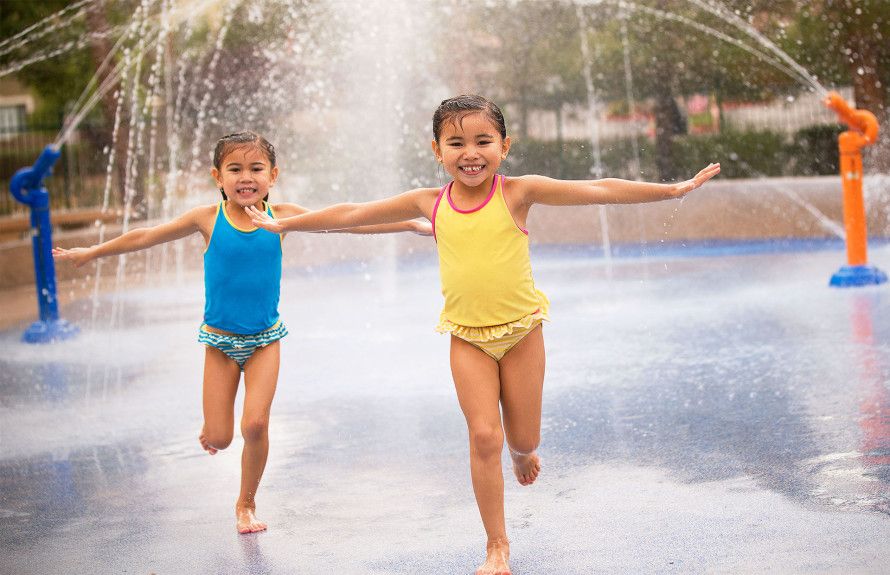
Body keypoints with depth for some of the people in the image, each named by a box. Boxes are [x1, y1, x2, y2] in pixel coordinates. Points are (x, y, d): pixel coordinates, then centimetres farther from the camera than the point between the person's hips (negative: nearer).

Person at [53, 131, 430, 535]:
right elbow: (146, 237, 3)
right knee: (218, 438, 0)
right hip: (220, 340, 0)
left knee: (255, 424, -12)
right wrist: (90, 254, 13)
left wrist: (413, 225, -10)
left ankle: (247, 504, 12)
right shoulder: (208, 219, -9)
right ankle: (211, 427, 40)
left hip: (264, 339, 0)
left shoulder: (280, 216, -8)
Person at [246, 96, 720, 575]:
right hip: (468, 337, 1)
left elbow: (599, 191, -10)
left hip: (521, 328, -1)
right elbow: (351, 214, 8)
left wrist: (673, 189, -13)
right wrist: (285, 225, 16)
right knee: (484, 436, -6)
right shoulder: (430, 203, -1)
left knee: (523, 439, 6)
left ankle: (522, 453, 46)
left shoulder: (518, 193, -8)